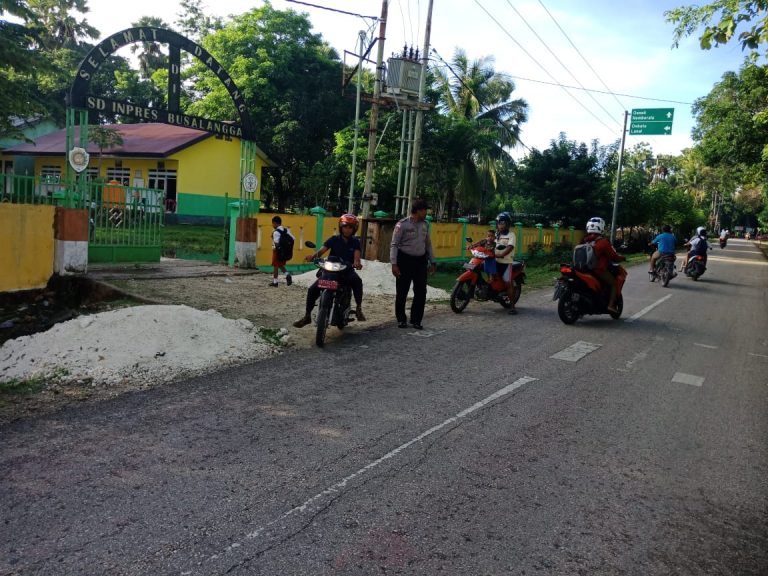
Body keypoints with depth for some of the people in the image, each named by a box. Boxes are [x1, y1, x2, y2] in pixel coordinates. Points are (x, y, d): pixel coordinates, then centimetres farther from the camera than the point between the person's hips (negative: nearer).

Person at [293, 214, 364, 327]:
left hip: (347, 270, -1)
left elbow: (357, 255, -16)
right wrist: (313, 256, -33)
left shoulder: (355, 241, 2)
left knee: (357, 281, -37)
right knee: (313, 289, -13)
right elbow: (322, 250, -10)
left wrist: (356, 262, -41)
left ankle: (359, 308, -26)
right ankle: (307, 316, 2)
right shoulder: (334, 239, 3)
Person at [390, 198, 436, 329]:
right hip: (405, 260, -5)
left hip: (420, 261, 5)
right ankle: (401, 319, 17)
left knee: (421, 292, 2)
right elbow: (394, 245, -10)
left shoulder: (424, 225, 10)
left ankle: (416, 320, 13)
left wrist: (432, 262, 15)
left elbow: (428, 244, 18)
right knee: (402, 292, 2)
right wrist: (394, 264, -17)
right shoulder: (402, 225, -8)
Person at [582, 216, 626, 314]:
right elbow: (614, 256, -10)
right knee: (614, 283, 9)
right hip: (599, 270, -6)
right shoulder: (603, 242, -12)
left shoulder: (585, 240, 7)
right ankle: (611, 305, -4)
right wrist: (622, 258, 10)